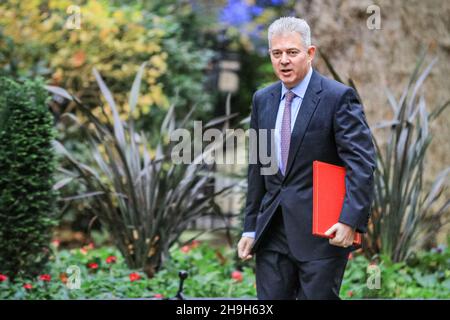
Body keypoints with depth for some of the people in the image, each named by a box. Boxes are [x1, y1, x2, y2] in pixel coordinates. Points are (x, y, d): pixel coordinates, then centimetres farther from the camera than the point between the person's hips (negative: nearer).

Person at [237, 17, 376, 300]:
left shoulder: (338, 97, -7)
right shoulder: (262, 100, 11)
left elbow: (361, 163, -13)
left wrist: (350, 220, -24)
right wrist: (251, 228, 14)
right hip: (272, 232, 5)